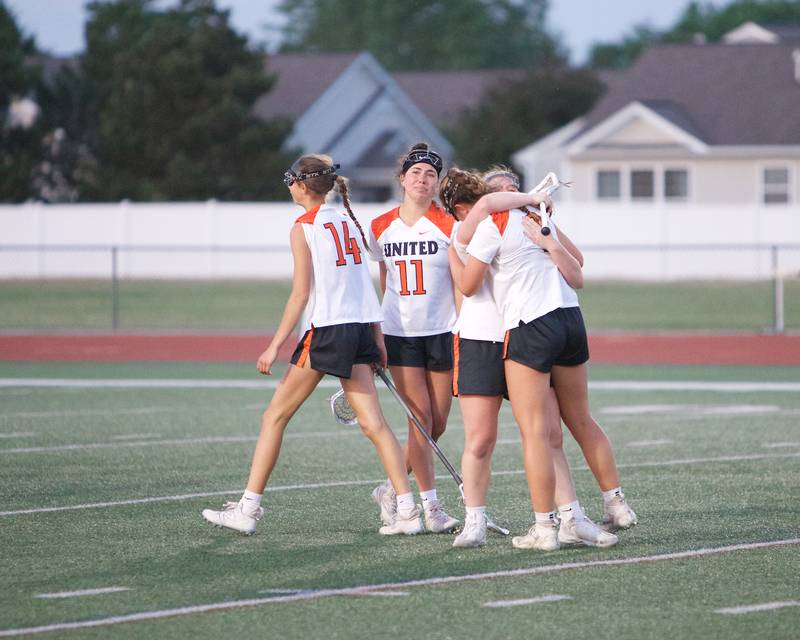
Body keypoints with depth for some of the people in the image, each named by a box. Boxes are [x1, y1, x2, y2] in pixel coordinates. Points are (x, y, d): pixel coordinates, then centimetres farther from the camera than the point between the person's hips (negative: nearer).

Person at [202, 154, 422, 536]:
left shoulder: (304, 228, -6)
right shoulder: (349, 221, 14)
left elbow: (301, 294, -11)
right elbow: (364, 284, 15)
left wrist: (275, 345, -9)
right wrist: (377, 338, 19)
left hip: (326, 331, -7)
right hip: (361, 327, 7)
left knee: (275, 417, 3)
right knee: (372, 422, 3)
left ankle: (248, 509, 3)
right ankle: (408, 511, -5)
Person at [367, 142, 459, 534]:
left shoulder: (448, 226, -4)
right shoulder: (381, 229, 4)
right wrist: (378, 335, 16)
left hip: (441, 332, -1)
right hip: (399, 334, 1)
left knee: (437, 424, 2)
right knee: (421, 417, -7)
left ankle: (392, 490, 22)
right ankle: (430, 505, -1)